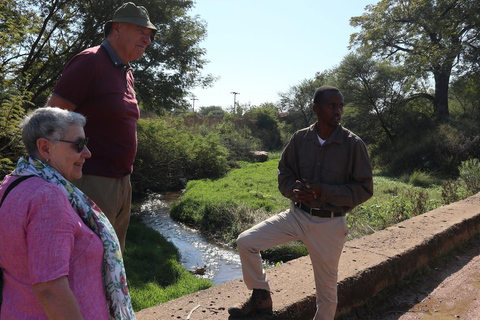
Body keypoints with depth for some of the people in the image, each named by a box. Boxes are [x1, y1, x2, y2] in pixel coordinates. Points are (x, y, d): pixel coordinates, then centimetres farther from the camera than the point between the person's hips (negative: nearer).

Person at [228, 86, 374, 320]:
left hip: (329, 224, -2)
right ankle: (261, 298, 16)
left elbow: (364, 189, -9)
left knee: (326, 288, 11)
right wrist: (295, 192, -17)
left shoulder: (353, 144, -11)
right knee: (246, 241, -6)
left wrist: (323, 191, -22)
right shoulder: (300, 138, -3)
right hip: (297, 215, 3)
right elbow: (284, 174, 6)